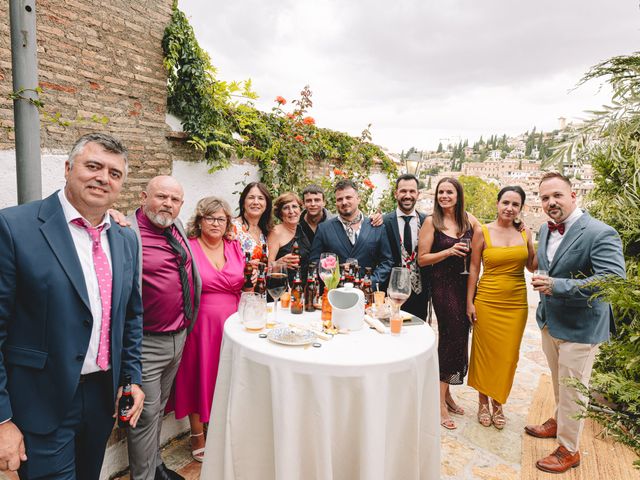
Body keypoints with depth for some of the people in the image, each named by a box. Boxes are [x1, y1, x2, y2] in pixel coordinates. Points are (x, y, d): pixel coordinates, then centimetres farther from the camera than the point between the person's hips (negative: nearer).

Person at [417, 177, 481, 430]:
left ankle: (446, 393, 30)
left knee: (458, 336, 11)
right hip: (443, 285, -5)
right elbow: (422, 258, -7)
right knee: (452, 336, -5)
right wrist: (449, 251, -18)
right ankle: (440, 403, 10)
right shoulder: (431, 221, -6)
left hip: (465, 284, 5)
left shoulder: (469, 219, 6)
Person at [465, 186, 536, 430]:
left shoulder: (524, 232, 3)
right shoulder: (483, 232, -5)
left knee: (507, 355, 11)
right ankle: (483, 403, 27)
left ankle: (498, 403, 30)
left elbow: (532, 266, 8)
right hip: (487, 302, -2)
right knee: (484, 353, 8)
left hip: (516, 304, 3)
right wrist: (469, 302, -4)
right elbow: (474, 268, -3)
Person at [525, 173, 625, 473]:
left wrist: (557, 285, -32)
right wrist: (542, 283, 4)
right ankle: (559, 421, 48)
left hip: (580, 327, -7)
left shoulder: (600, 234, -21)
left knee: (572, 389, 8)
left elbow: (614, 280, -29)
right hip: (550, 322, 7)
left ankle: (569, 450, 26)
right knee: (559, 382, 25)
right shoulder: (546, 229, 4)